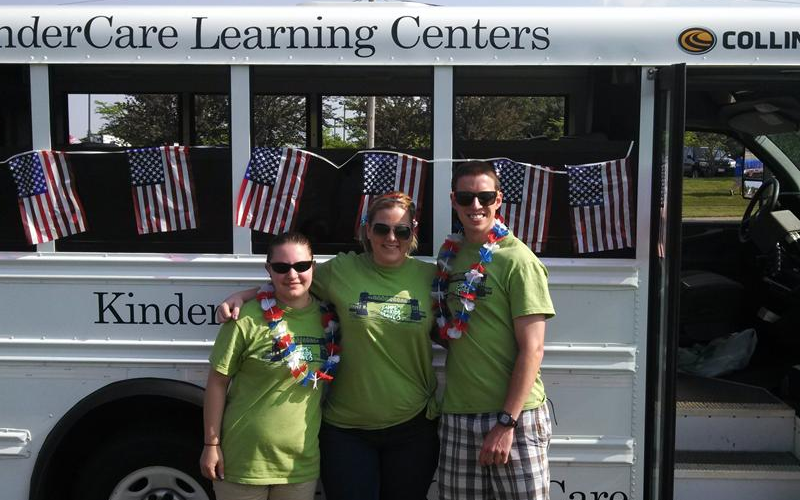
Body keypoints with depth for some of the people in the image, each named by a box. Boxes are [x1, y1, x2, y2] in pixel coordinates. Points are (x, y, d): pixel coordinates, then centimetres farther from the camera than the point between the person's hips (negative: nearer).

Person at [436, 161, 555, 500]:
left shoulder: (518, 260, -8)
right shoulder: (450, 255, 9)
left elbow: (532, 348, -11)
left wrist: (507, 422, -15)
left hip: (514, 415, -5)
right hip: (457, 415, 5)